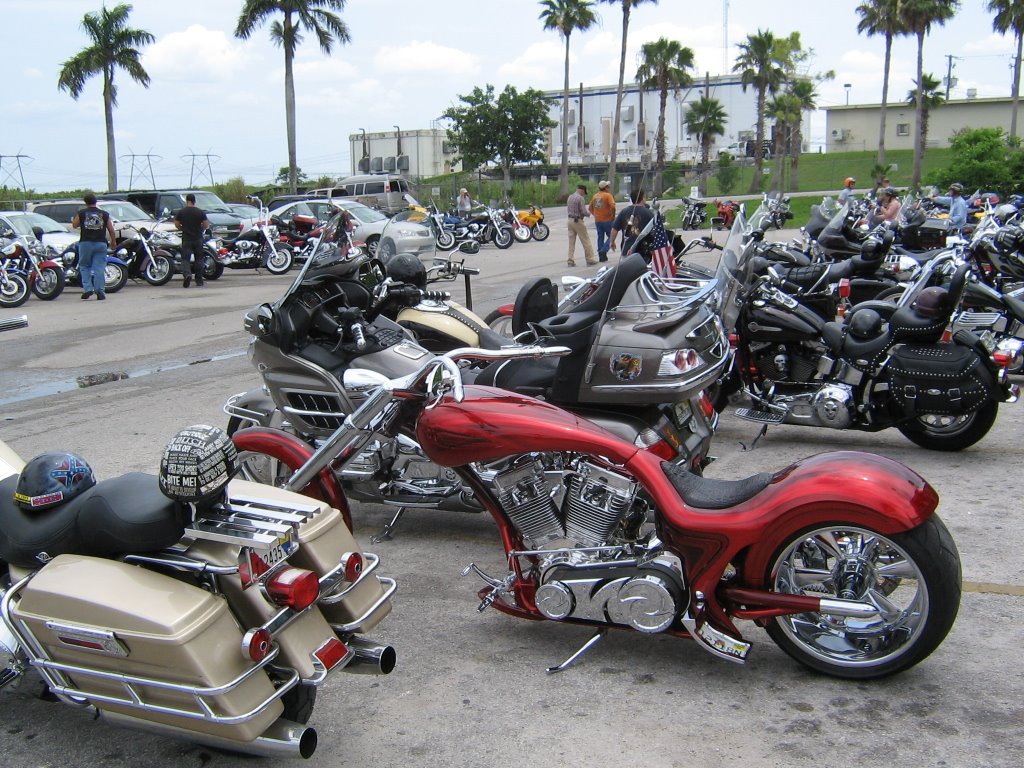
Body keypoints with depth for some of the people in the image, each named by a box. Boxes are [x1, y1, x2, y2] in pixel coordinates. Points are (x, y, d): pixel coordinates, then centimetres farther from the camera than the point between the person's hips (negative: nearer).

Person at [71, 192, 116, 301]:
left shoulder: (81, 213, 1)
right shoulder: (104, 214, 5)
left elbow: (75, 225, 12)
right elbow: (111, 229, 6)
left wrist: (73, 219, 33)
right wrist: (113, 241, 20)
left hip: (85, 243, -1)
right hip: (100, 244, 1)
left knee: (84, 266, 12)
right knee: (99, 268, 0)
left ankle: (87, 288, -1)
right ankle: (100, 291, -7)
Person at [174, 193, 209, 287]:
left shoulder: (181, 212, -3)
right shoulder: (200, 212, -3)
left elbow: (176, 224, 0)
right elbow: (206, 225, -3)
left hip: (186, 239, -1)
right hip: (198, 239, 1)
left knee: (185, 258, -1)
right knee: (199, 259, 12)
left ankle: (187, 274, -27)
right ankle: (199, 279, 12)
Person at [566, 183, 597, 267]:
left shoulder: (570, 197, 9)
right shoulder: (580, 198, -15)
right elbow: (583, 212, -16)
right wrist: (588, 213, 3)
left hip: (570, 220, 7)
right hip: (578, 221, -7)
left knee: (571, 241, 8)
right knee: (586, 241, 2)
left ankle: (571, 260, 4)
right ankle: (590, 259, 7)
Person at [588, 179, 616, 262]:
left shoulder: (595, 196, 8)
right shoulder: (608, 195, -10)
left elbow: (590, 207, 14)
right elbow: (612, 206, -22)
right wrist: (613, 216, -10)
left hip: (597, 220, 6)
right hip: (607, 220, -6)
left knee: (600, 238, 11)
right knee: (610, 236, 6)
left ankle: (601, 256, 12)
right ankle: (603, 250, -13)